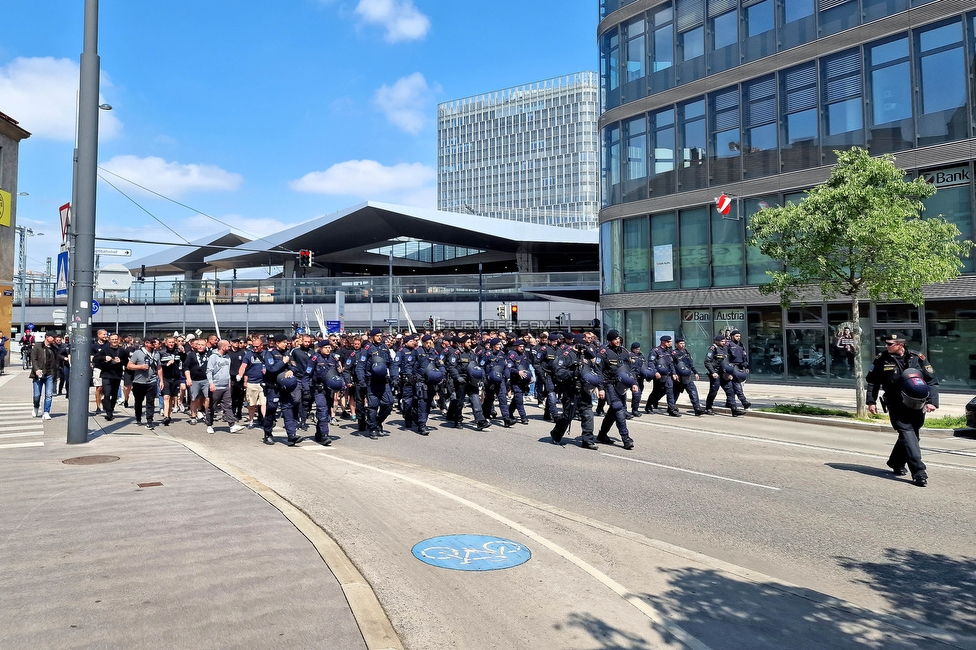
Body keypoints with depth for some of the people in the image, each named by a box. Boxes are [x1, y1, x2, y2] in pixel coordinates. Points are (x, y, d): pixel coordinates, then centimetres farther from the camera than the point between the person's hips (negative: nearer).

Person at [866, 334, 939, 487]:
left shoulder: (918, 358, -2)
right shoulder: (881, 360, -1)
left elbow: (932, 381, 0)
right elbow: (872, 382, 10)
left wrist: (932, 401, -12)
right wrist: (871, 401, 6)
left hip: (916, 407, 2)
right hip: (897, 407, -2)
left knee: (909, 436, 12)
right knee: (907, 435, -13)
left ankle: (896, 463, 34)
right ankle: (919, 472, -16)